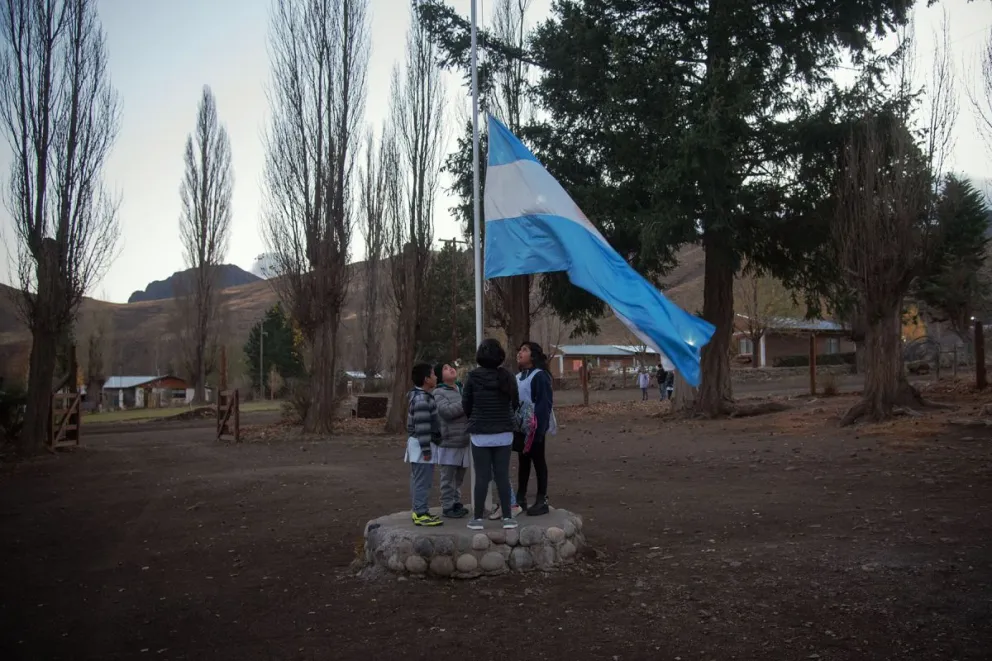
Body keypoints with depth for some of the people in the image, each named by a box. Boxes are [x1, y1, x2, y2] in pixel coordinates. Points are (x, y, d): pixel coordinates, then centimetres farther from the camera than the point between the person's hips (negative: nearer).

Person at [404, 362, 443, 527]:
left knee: (418, 479, 15)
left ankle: (418, 510, 23)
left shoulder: (419, 396, 14)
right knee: (423, 481, -7)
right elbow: (422, 426, -23)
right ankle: (420, 514, -5)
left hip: (417, 443, 11)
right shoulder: (422, 399, -20)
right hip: (421, 444, -11)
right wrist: (426, 449, -22)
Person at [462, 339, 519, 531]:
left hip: (480, 434, -1)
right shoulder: (507, 377, -3)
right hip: (503, 434, 1)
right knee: (503, 476, 8)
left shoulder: (473, 377, -8)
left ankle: (477, 518, 10)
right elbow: (515, 404, 5)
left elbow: (465, 405, 0)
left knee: (481, 477, 5)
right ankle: (507, 517, 10)